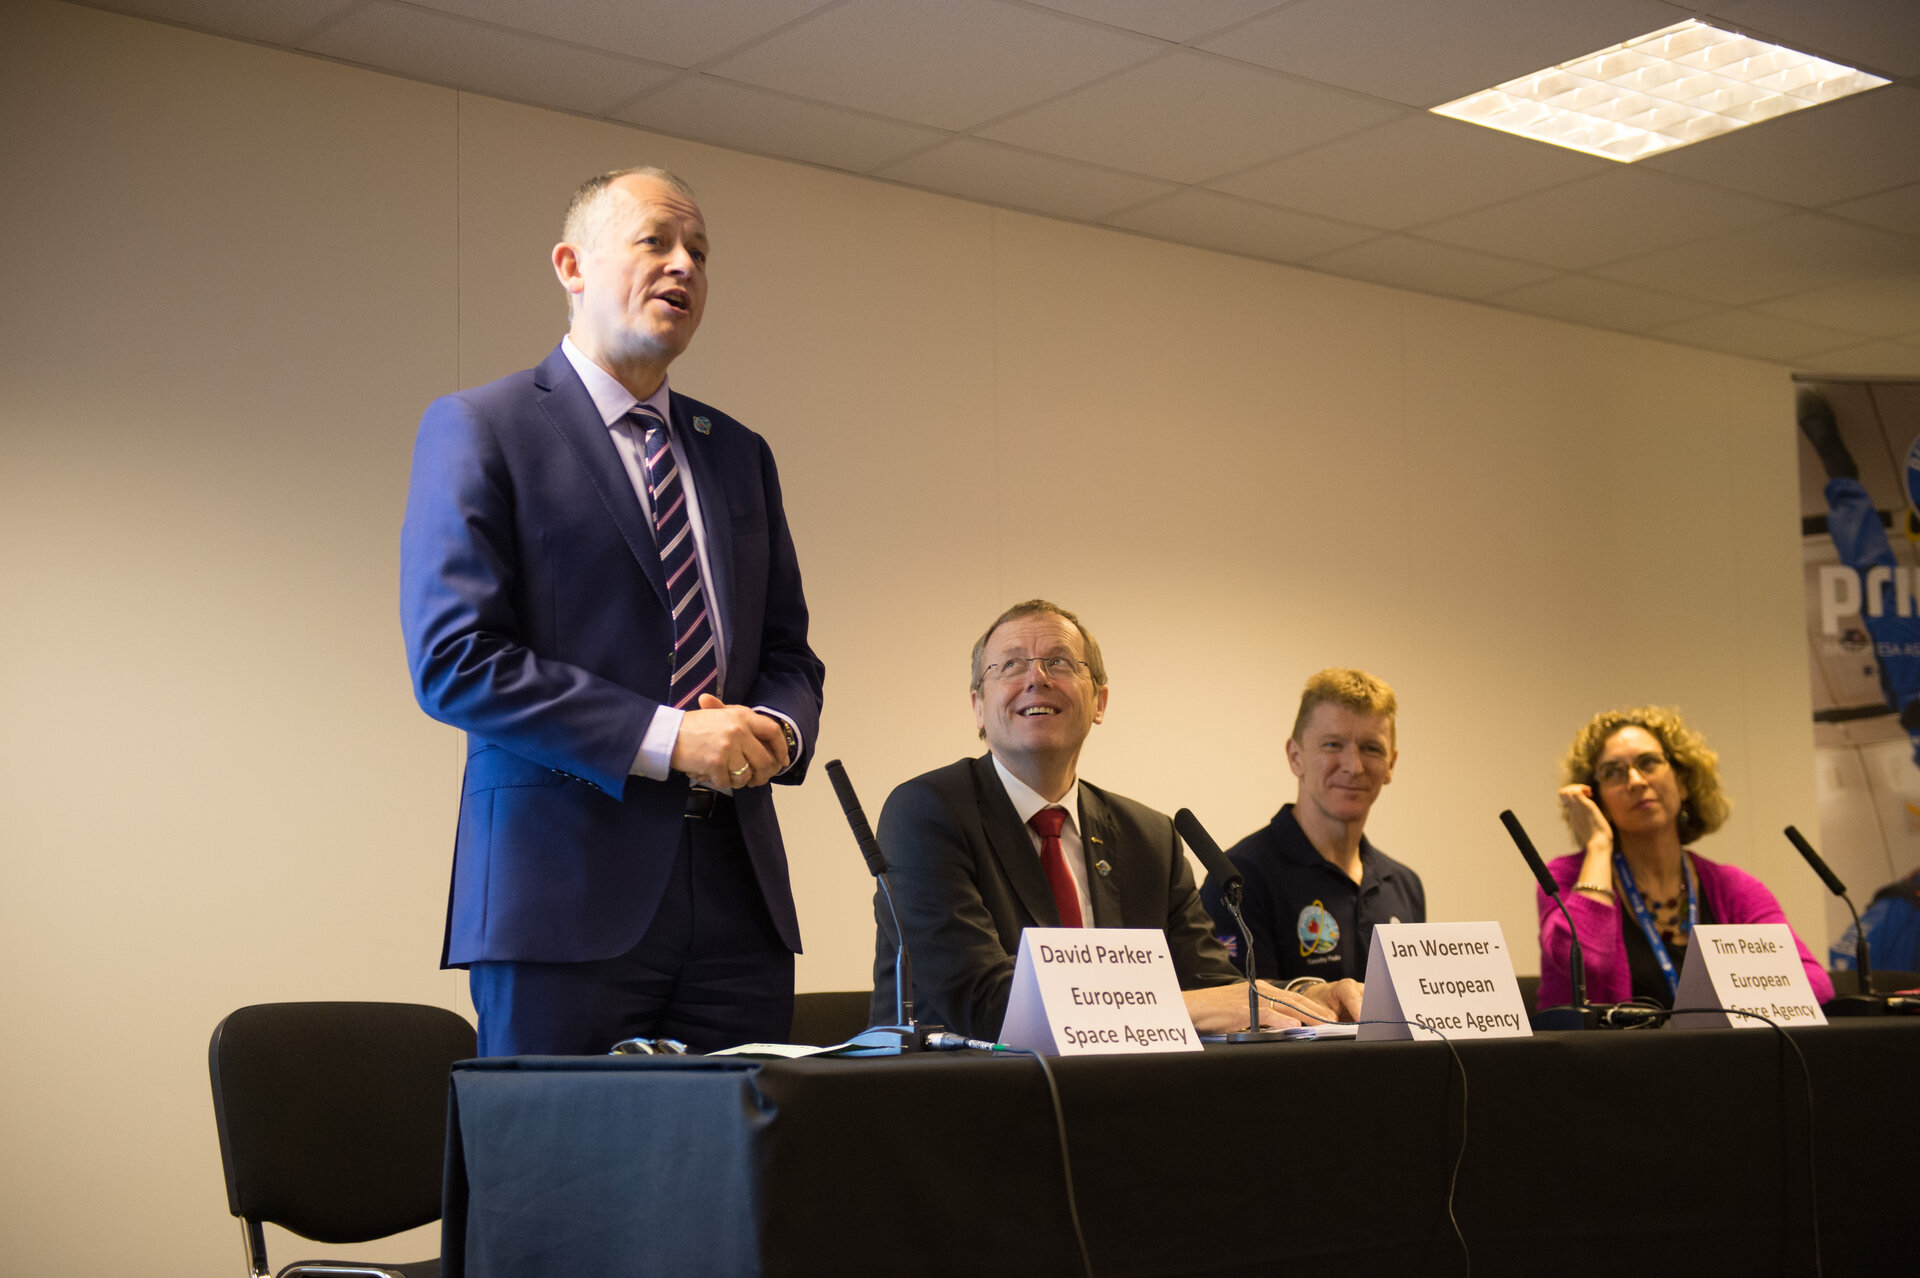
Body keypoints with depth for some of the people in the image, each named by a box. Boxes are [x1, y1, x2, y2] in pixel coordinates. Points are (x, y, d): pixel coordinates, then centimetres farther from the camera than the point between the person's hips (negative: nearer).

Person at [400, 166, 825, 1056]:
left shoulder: (738, 453, 19)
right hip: (566, 888, -5)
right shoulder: (477, 429, 0)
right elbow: (452, 661, -9)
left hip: (738, 892, 5)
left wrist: (776, 730, -4)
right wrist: (664, 738, -16)